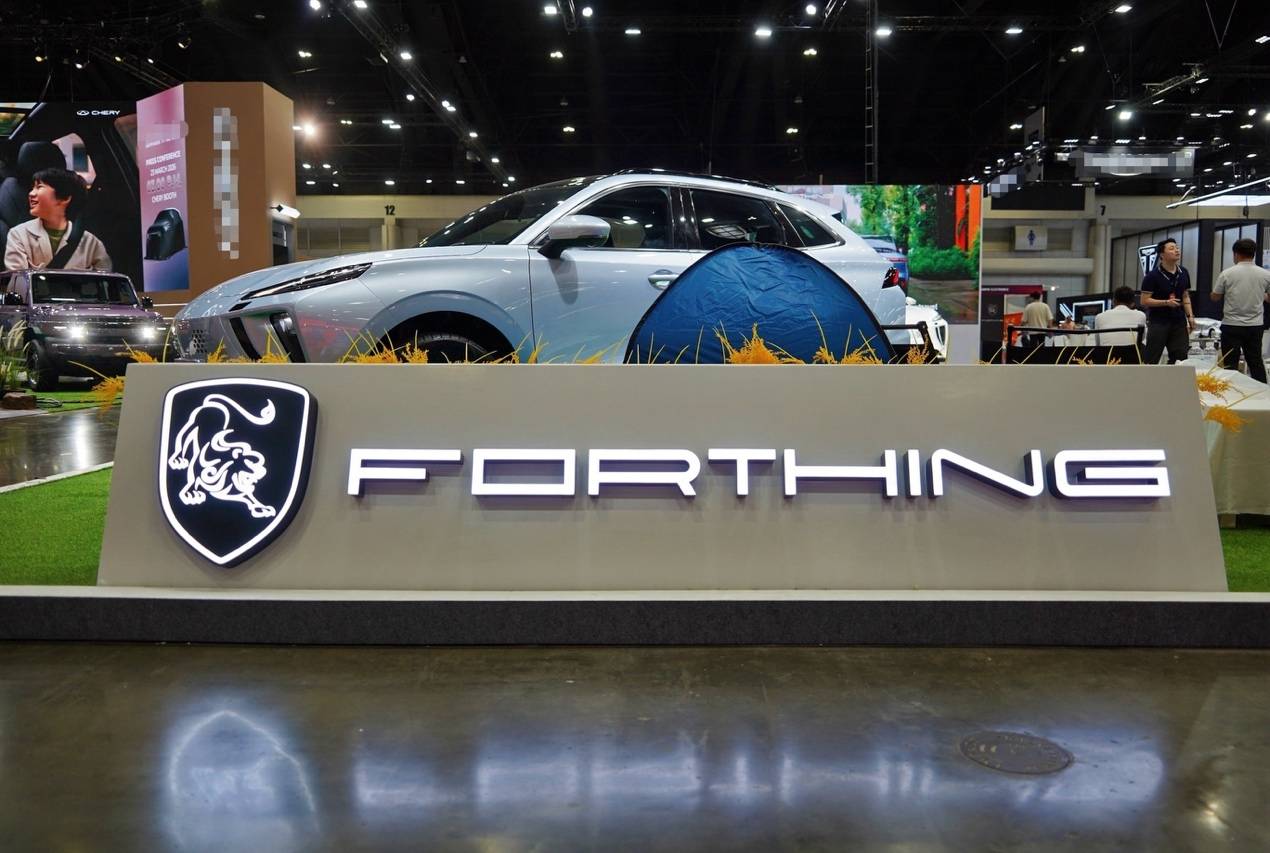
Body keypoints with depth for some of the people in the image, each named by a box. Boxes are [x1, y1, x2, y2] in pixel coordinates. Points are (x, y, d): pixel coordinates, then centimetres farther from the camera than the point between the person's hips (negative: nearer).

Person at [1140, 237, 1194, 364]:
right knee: (1152, 360, -3)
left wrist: (1190, 316, 4)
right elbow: (1145, 301, -9)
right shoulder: (1152, 276, -8)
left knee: (1180, 358, 1)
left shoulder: (1183, 273, 9)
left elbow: (1186, 296, 16)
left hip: (1179, 321, 5)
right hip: (1158, 322, -5)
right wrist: (1166, 302, -20)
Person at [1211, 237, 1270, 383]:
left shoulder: (1227, 274, -9)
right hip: (1255, 326, 3)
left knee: (1230, 364, 3)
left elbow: (1215, 296, 3)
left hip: (1232, 326, -3)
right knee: (1256, 362, 12)